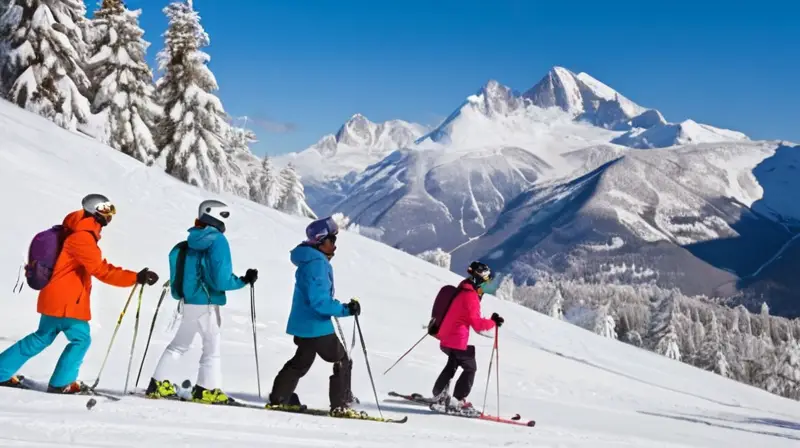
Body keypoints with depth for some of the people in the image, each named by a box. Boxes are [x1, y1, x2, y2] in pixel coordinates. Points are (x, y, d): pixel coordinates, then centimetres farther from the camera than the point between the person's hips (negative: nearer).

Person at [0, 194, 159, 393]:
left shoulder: (80, 233, 12)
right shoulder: (82, 237, -19)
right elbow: (101, 271, -26)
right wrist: (136, 278, -31)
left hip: (54, 298, 10)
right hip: (66, 301, -10)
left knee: (42, 338, 19)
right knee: (81, 339, -1)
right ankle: (60, 383, 6)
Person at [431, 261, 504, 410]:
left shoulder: (461, 291, 11)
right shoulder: (471, 297, -18)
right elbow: (477, 324, -18)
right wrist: (493, 322, -7)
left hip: (446, 337, 10)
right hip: (457, 341, -10)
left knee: (453, 364, 28)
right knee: (470, 368, 2)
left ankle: (439, 394, 32)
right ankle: (457, 400, -2)